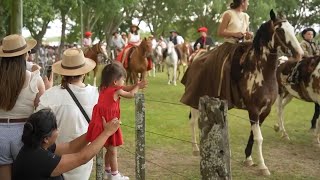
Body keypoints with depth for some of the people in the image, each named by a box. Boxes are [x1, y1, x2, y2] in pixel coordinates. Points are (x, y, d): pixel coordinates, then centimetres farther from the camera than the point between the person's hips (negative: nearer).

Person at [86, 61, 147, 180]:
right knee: (112, 151, 7)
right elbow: (131, 94, -3)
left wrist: (136, 86, 9)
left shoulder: (103, 88, 5)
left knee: (109, 149, 23)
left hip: (101, 124, 8)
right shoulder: (116, 91, -18)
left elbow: (123, 89, 14)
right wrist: (137, 87, 15)